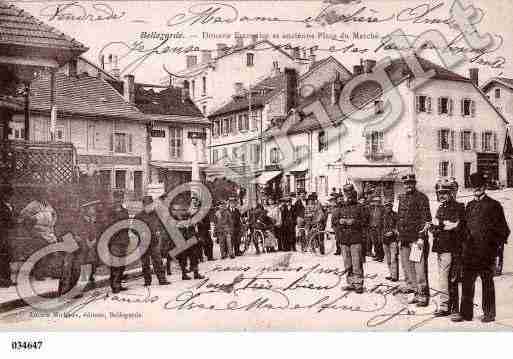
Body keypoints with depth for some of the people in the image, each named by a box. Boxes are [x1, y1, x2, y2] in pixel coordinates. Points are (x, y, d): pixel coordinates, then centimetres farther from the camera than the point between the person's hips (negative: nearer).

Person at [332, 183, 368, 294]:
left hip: (356, 239, -4)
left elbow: (365, 221, -3)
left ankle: (359, 285, -2)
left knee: (357, 264, -7)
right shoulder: (341, 208, 12)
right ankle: (351, 283, 19)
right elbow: (333, 221, 12)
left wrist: (354, 222, -15)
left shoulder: (359, 207, 2)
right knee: (347, 264, 10)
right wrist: (340, 221, -7)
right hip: (344, 240, 4)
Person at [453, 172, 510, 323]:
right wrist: (465, 245, 9)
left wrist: (496, 245, -9)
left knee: (487, 282, 4)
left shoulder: (494, 205, 0)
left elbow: (503, 230, 0)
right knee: (467, 282, 4)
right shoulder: (469, 206, 15)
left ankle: (489, 313, 15)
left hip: (486, 252, -4)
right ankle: (466, 313, 10)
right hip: (470, 252, 4)